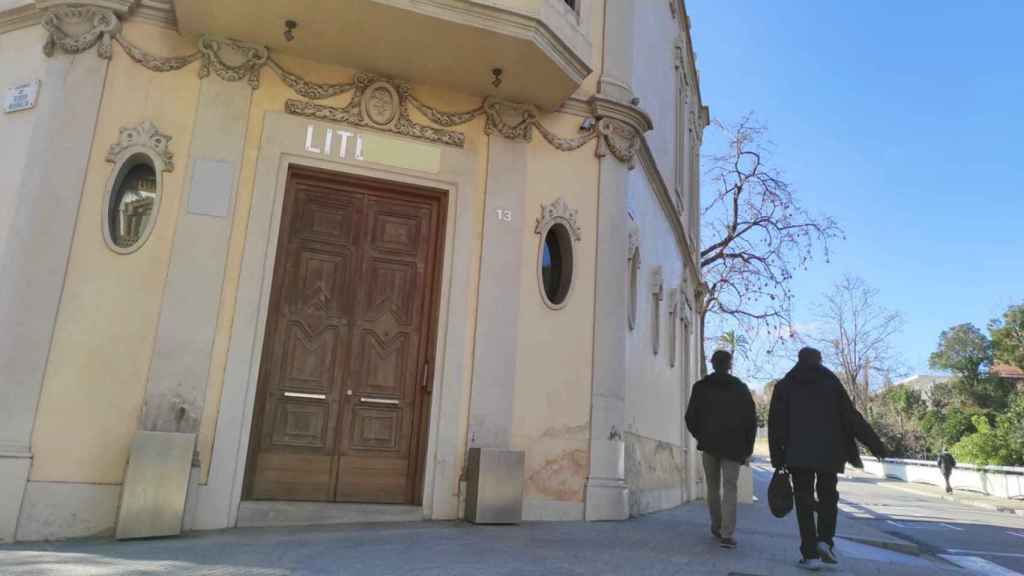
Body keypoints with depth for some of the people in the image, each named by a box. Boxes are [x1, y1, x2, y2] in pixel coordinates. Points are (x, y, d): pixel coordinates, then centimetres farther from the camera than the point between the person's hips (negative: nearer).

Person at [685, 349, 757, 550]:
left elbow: (690, 417, 0)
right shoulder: (740, 388, 3)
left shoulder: (701, 387, 2)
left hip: (709, 445, 1)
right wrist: (748, 448, 7)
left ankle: (717, 527, 22)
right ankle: (727, 534, -12)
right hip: (733, 446, -1)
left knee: (713, 488, 14)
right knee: (730, 489, -3)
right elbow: (751, 419, 1)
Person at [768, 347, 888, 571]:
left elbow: (776, 424, 3)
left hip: (797, 453, 0)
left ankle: (810, 554, -1)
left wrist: (777, 458, 4)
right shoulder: (830, 380, 6)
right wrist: (875, 444, 6)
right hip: (828, 451, 0)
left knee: (804, 500, 4)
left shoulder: (784, 385, 8)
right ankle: (825, 540, 0)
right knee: (828, 495, 16)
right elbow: (851, 416, 1)